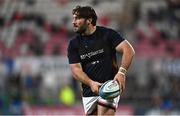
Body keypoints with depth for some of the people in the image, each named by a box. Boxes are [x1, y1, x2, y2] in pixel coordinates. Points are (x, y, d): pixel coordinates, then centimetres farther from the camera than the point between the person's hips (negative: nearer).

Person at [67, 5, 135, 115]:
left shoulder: (107, 34, -5)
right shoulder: (74, 44, 5)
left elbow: (129, 50, -12)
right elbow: (76, 69, -2)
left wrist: (121, 72, -27)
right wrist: (91, 83, -21)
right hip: (89, 92, 5)